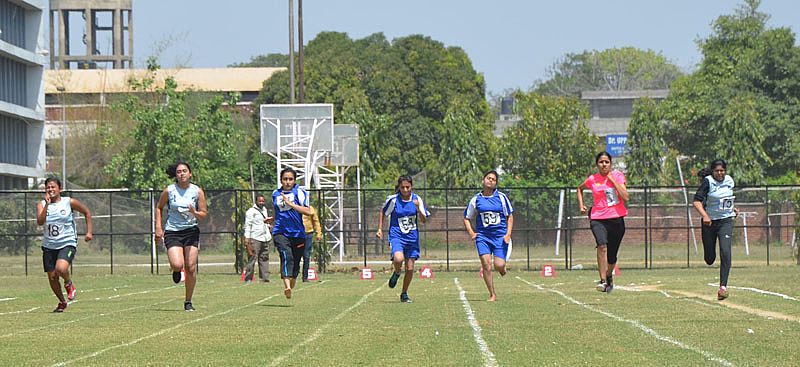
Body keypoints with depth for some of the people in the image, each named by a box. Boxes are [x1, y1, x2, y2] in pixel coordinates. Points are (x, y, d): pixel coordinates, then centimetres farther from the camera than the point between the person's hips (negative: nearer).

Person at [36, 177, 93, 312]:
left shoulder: (69, 202, -2)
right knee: (52, 277, 4)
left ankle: (69, 284, 5)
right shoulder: (42, 205, 2)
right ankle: (62, 302, 29)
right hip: (49, 245, 3)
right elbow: (40, 221, -16)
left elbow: (87, 212, 11)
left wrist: (89, 232, 5)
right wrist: (47, 204, -22)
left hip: (68, 243, -3)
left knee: (60, 268, -29)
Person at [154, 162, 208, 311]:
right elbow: (159, 208, 12)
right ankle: (176, 271, 19)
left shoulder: (197, 191, 0)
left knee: (191, 268, -5)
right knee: (177, 265, -21)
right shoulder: (169, 191, -2)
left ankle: (188, 301, 9)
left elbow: (204, 214, 5)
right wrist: (158, 228, 2)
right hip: (172, 232, -1)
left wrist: (194, 212, -18)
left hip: (191, 231, 1)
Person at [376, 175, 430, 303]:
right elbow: (382, 212, 10)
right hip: (396, 235, -3)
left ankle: (404, 294, 22)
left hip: (412, 237, 3)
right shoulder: (392, 199, -7)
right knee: (398, 259, -31)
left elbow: (424, 220, -2)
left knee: (410, 269, 2)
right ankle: (396, 273, 5)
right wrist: (380, 229, 5)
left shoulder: (417, 199, -2)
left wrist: (418, 209, -20)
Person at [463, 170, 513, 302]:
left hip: (500, 235, -1)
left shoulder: (501, 197, 2)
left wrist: (508, 234, -6)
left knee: (499, 266, -10)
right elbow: (467, 218, 15)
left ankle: (502, 268, 30)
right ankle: (492, 295, -2)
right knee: (486, 264, -13)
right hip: (483, 236, 1)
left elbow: (510, 217, 6)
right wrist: (471, 233, -1)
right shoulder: (476, 199, 5)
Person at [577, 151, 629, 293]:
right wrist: (581, 205, 13)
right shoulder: (592, 179, 3)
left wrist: (613, 179, -12)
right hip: (598, 219, -1)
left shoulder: (618, 175, 1)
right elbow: (580, 188, 26)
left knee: (612, 256, 10)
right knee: (602, 245, -30)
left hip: (617, 220, 1)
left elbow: (625, 197, -12)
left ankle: (609, 276, 43)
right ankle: (603, 281, -31)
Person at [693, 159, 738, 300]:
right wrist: (705, 215, -34)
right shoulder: (708, 182, -10)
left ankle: (723, 286, -18)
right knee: (709, 259, 5)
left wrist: (732, 209, 12)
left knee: (725, 253, -17)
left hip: (726, 221, 2)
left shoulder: (729, 181, 6)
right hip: (710, 222, -2)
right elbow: (697, 201, -19)